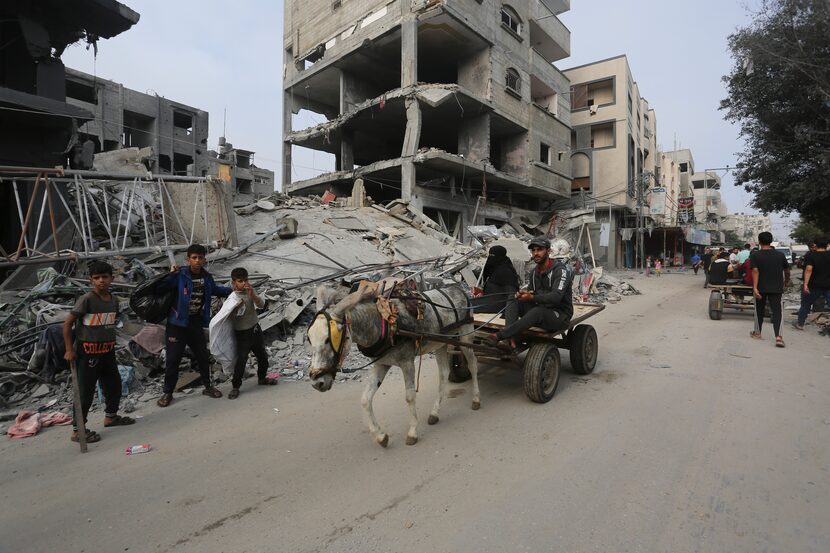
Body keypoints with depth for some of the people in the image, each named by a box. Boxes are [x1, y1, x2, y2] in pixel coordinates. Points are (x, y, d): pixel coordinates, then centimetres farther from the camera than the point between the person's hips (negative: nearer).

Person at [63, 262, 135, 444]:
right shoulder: (87, 299, -16)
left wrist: (111, 344, 12)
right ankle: (77, 431, 14)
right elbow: (67, 323, -13)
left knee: (114, 384, 18)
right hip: (88, 352, -7)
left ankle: (110, 416, 38)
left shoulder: (114, 300, 3)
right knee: (86, 392, 1)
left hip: (108, 351, 7)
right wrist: (69, 350, -13)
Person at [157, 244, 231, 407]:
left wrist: (232, 291, 15)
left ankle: (208, 386, 30)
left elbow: (215, 289, 21)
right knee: (173, 358, 3)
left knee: (203, 356, 13)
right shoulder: (180, 276, -15)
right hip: (177, 323, -4)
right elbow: (160, 289, -21)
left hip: (196, 323, 5)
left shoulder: (206, 277, 1)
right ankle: (167, 392, 20)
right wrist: (171, 274, -28)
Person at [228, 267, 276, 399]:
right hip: (242, 333, -6)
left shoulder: (250, 290, -2)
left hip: (256, 329, 6)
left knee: (263, 356, 18)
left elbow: (261, 305, -12)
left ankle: (262, 378, 39)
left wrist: (252, 295, -28)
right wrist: (237, 306, -34)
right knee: (241, 361, -5)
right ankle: (235, 387, 13)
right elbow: (230, 317, -18)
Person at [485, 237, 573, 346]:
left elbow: (556, 297, -26)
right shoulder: (534, 272, 10)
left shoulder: (560, 270, -14)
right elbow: (530, 293, 14)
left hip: (560, 315, -7)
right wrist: (523, 294, -10)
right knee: (515, 301, -10)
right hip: (542, 310, 7)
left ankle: (499, 336, -41)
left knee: (538, 312, -37)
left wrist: (532, 297, -32)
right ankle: (509, 338, -25)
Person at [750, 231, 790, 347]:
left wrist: (755, 287, -21)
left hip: (761, 287, -1)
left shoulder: (755, 255, -7)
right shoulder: (780, 255, 3)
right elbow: (787, 271, 11)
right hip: (776, 288, 1)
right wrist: (786, 281, 30)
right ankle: (778, 336, -12)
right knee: (776, 311, 0)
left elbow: (755, 271, -17)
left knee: (759, 310, 14)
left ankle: (757, 332, 27)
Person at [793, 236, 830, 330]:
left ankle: (800, 323, 21)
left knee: (806, 304, 13)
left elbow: (809, 269, -19)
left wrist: (805, 284, -22)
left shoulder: (810, 255, -10)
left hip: (814, 285, -2)